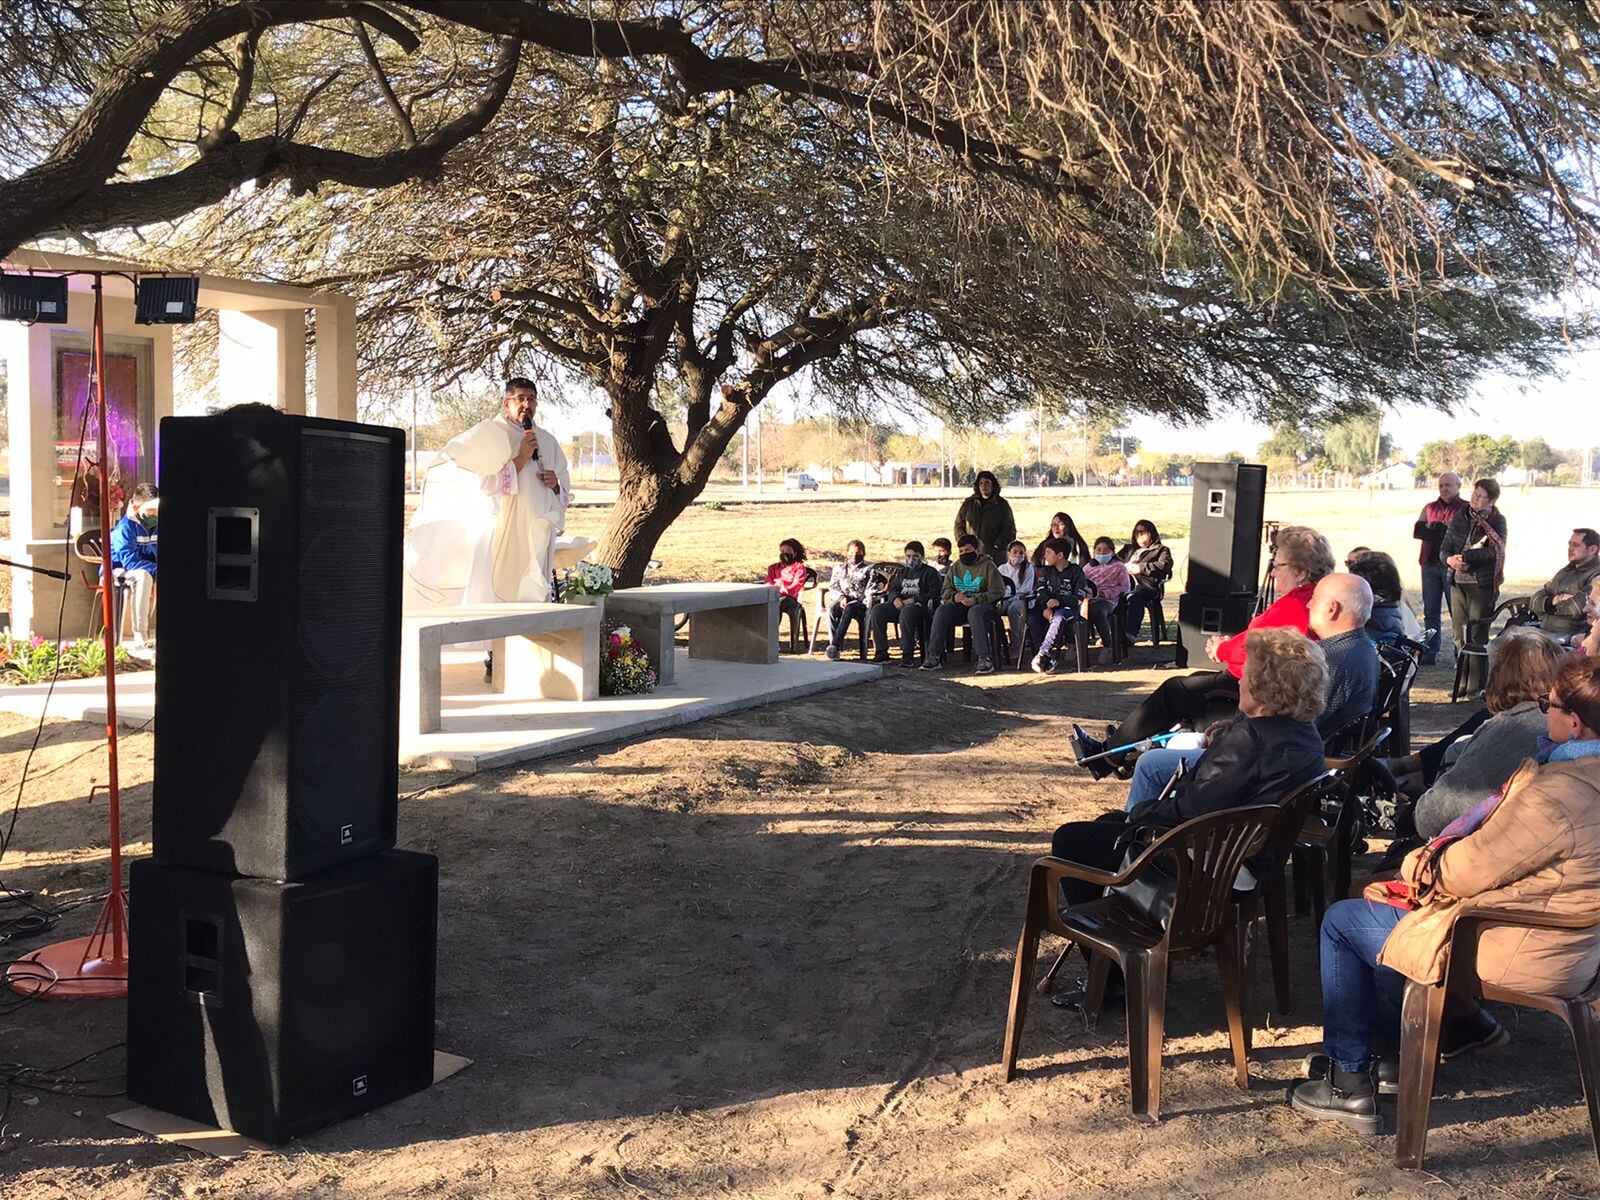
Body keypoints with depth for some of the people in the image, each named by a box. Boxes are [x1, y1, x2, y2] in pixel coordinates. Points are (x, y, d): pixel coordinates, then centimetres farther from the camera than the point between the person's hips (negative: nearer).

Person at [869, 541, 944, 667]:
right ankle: (881, 653, -23)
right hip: (900, 604, 6)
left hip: (920, 605, -6)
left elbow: (934, 595, -5)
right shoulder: (901, 572, 29)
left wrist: (914, 600, -17)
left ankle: (908, 655, -37)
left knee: (906, 612, -41)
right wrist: (895, 598, -5)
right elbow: (892, 589, 21)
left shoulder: (930, 573, 9)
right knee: (877, 610, -21)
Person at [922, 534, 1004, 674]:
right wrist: (954, 597, -11)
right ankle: (934, 657, -25)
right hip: (959, 604, 5)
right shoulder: (956, 566, 16)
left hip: (982, 604, -5)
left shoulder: (988, 566, -1)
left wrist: (976, 600, -21)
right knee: (941, 611, -24)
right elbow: (946, 590, 14)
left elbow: (997, 592, -8)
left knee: (974, 613, -39)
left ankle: (985, 659, -37)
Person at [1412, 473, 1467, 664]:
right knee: (1430, 612, 7)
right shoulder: (1430, 508, 17)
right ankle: (1430, 653, 11)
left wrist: (1434, 529, -11)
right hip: (1430, 564, 5)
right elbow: (1416, 531, 4)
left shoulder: (1467, 509, 2)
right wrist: (1443, 530, -9)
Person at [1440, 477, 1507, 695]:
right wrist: (1449, 559, -12)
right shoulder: (1459, 517, 12)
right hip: (1458, 581, 5)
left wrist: (1464, 557, -18)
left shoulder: (1497, 522, -2)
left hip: (1482, 584, -5)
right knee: (1460, 637, 7)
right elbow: (1444, 548, 11)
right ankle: (1462, 683, 13)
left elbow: (1494, 552, -16)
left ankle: (1476, 685, 0)